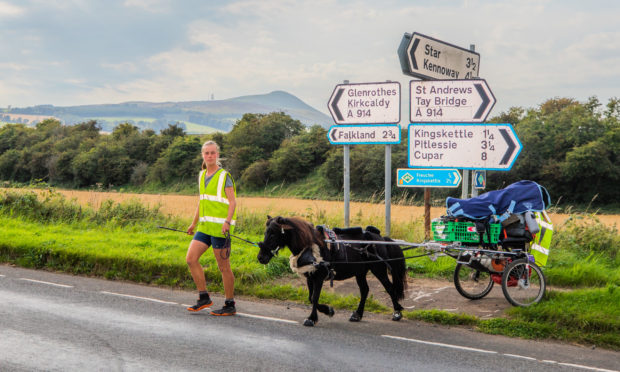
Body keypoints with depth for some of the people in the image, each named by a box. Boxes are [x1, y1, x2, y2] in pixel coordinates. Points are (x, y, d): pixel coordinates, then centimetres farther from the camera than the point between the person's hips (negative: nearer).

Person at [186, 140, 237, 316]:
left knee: (223, 267, -2)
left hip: (220, 227, -7)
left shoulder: (224, 176, -6)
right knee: (191, 259, -1)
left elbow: (232, 202, -11)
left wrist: (227, 222, -25)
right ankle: (204, 298, 10)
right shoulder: (202, 176, 15)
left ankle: (230, 305, 9)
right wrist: (194, 224, 25)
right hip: (204, 226, 7)